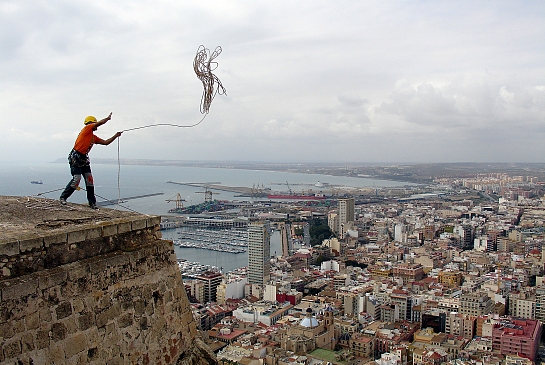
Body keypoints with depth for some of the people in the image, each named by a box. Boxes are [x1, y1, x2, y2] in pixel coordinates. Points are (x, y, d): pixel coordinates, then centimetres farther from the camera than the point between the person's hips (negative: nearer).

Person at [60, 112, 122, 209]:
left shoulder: (94, 137, 16)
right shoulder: (87, 129, -6)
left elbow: (106, 142, 18)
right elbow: (101, 122, -10)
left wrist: (116, 136, 14)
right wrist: (108, 118, 6)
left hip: (84, 159, 8)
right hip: (75, 158, -8)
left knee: (89, 179, 2)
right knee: (76, 179, -13)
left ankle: (92, 202, 6)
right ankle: (63, 197, 3)